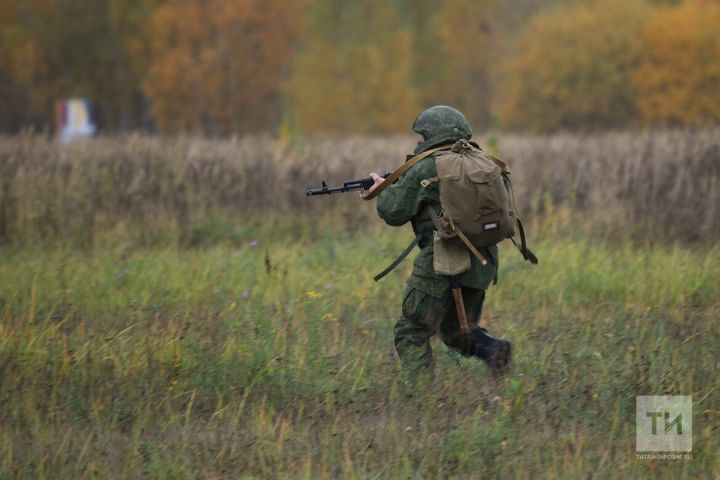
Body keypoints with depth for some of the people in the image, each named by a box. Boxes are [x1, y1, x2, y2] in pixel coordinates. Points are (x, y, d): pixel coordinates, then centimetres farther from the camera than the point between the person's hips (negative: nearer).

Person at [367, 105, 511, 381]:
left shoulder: (425, 170, -7)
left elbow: (394, 213, -4)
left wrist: (384, 189, 19)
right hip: (482, 263, 7)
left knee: (412, 335, 5)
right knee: (456, 331, 22)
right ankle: (491, 348, -5)